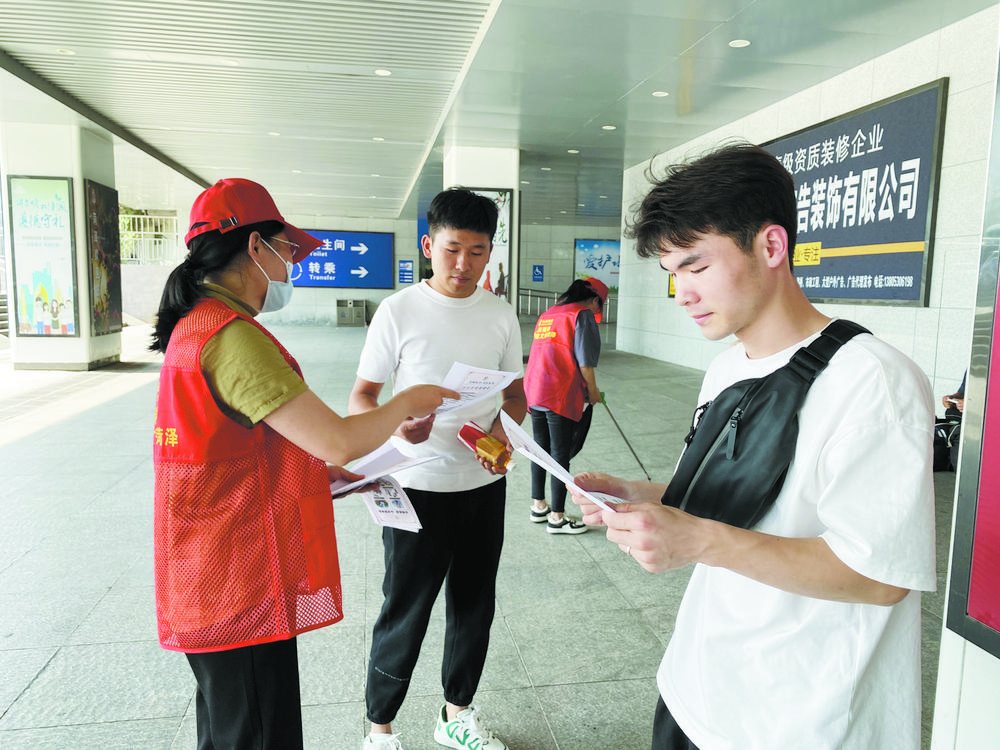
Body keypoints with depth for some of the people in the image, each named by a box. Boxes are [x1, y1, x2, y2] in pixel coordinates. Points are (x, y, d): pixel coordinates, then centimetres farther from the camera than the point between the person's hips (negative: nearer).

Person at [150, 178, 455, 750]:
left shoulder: (196, 324, 10)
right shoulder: (232, 336, -24)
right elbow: (341, 441, -27)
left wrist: (320, 468, 14)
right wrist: (408, 402, -9)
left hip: (211, 585, 11)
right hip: (241, 592, -10)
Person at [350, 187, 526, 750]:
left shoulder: (502, 315, 3)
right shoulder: (399, 311, -8)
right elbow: (362, 397, -5)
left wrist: (501, 431, -10)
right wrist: (397, 424, -27)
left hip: (485, 484, 4)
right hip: (418, 487, -4)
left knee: (475, 603, 16)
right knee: (406, 611, 6)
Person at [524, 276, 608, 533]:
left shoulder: (547, 314, 18)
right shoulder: (583, 315, -6)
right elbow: (585, 362, -14)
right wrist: (593, 391, 1)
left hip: (534, 391, 8)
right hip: (562, 396, -8)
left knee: (540, 449, 17)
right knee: (560, 455, 1)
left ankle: (538, 506, 29)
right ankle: (557, 517, 10)